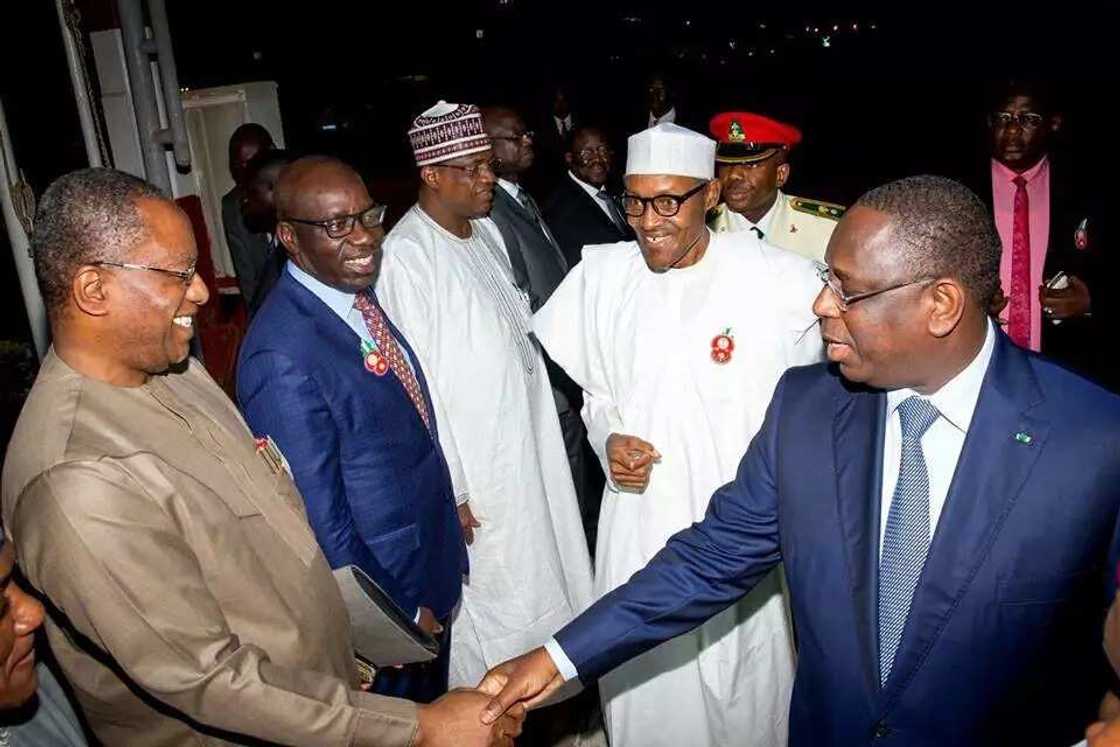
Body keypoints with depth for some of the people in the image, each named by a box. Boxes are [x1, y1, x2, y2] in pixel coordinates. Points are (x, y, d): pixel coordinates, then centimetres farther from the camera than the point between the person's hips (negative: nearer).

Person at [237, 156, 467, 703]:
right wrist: (402, 614, -15)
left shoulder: (359, 296, -1)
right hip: (378, 603, -7)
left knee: (432, 718, 27)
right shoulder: (283, 356, -29)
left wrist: (443, 509, 12)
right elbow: (318, 519, -25)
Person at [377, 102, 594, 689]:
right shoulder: (405, 255, -19)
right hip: (475, 469, -8)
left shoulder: (485, 230, 5)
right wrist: (450, 492, -16)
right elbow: (416, 381, -19)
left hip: (531, 444, 8)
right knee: (494, 603, 6)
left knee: (544, 579, 20)